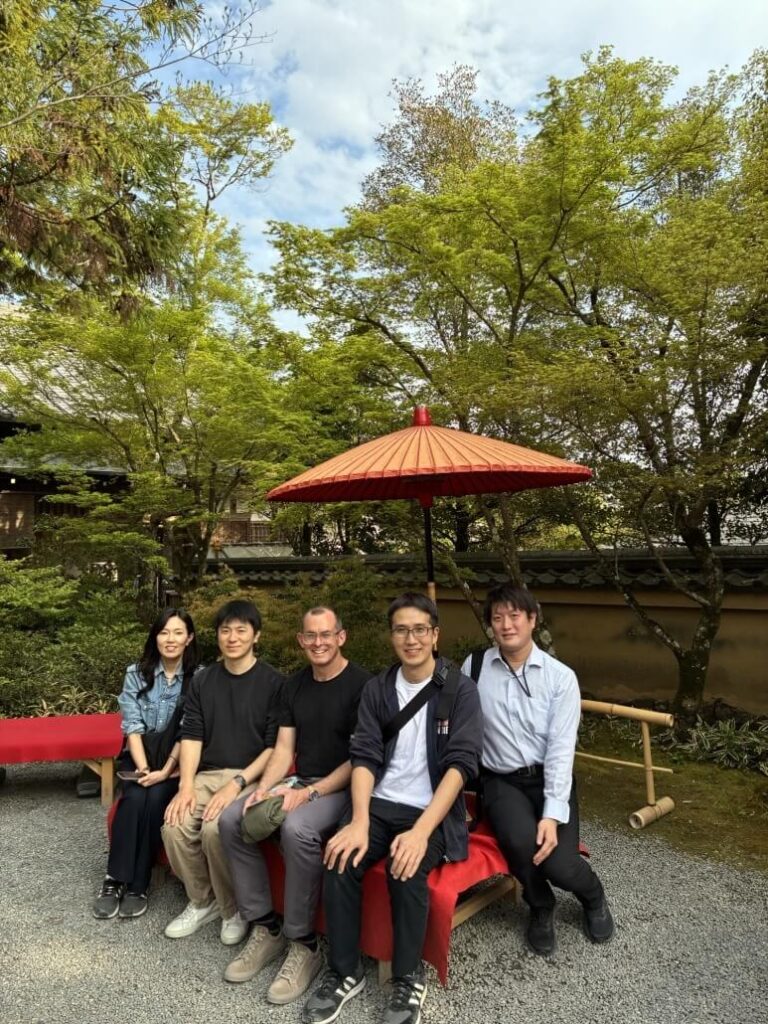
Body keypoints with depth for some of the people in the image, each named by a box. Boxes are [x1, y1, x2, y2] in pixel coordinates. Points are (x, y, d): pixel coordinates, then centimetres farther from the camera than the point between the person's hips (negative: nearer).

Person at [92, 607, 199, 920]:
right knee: (134, 797, -27)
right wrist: (143, 768, -19)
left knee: (156, 798, -27)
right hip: (140, 756, 2)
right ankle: (115, 879, -15)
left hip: (178, 761, -2)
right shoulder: (136, 674, -1)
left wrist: (164, 771, -22)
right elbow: (132, 727, -7)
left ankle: (137, 884, -14)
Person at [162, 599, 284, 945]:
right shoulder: (203, 680, 10)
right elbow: (191, 735, 5)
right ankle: (202, 901, 7)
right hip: (207, 774, 5)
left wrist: (237, 783, -18)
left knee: (216, 828, -28)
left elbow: (275, 745, -9)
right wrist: (186, 785, -10)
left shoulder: (272, 682, -6)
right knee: (174, 825, -21)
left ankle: (235, 909, 0)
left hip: (251, 777, -4)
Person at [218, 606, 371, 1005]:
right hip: (299, 782, 7)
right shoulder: (294, 685, 9)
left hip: (342, 788, -7)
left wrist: (311, 792, -22)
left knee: (297, 829, -34)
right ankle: (265, 928, 1)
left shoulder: (361, 684, -13)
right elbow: (283, 748, 7)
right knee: (231, 819, -12)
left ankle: (303, 945, -13)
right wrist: (263, 788, -11)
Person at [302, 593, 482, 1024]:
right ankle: (346, 972, 1)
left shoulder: (460, 690, -7)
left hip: (435, 810, -3)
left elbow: (461, 764, -15)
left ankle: (409, 978, -2)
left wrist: (420, 831, -25)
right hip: (381, 804, 3)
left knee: (406, 869, -29)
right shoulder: (377, 688, 4)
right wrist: (359, 822, -18)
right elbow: (365, 756, -2)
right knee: (341, 859, -22)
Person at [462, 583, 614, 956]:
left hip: (550, 779, 0)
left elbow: (561, 748, -11)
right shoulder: (474, 668, -2)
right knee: (522, 842, -28)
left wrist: (553, 815, -20)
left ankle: (593, 896, 23)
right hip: (501, 781, 0)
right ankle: (541, 909, 10)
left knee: (560, 864, -19)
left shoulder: (561, 677, -6)